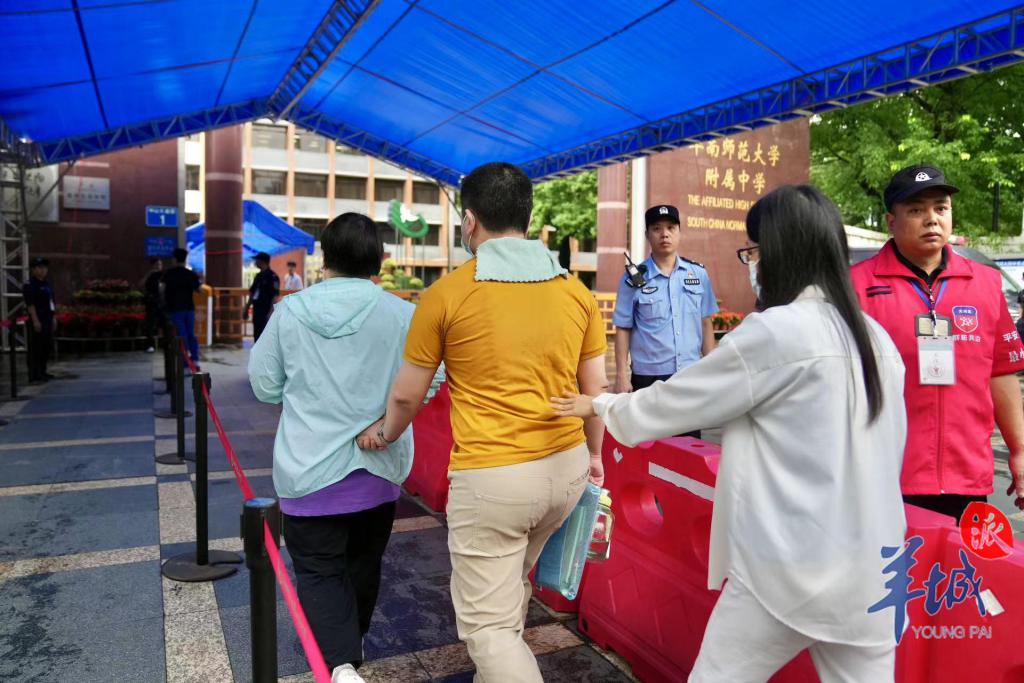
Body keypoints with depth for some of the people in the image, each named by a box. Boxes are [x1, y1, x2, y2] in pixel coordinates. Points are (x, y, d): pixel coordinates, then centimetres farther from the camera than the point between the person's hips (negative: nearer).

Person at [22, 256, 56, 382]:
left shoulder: (46, 284, 18)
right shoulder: (30, 285, -9)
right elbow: (30, 304, -16)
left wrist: (53, 318, 21)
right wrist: (35, 320, -22)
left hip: (48, 320, 9)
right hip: (38, 322, -9)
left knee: (47, 347, 14)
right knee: (36, 348, -7)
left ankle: (42, 372, 24)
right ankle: (34, 375, -5)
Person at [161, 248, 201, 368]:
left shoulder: (169, 272, -5)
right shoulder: (191, 273, 3)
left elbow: (161, 287, -14)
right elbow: (199, 289, 3)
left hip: (174, 309, -3)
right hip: (189, 308, 3)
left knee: (181, 335, -2)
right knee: (191, 334, 13)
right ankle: (195, 360, 5)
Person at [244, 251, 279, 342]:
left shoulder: (272, 277, -11)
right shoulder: (258, 276, 15)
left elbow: (275, 296, -16)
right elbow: (252, 293, 21)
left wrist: (271, 312, -21)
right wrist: (246, 309, 19)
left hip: (266, 311, -9)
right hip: (257, 310, 9)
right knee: (257, 336, 12)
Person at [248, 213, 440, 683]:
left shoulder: (290, 311, -8)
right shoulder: (402, 315, -11)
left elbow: (264, 385, 1)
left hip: (309, 469, -1)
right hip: (378, 468, 2)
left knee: (319, 569, 9)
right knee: (363, 563, 21)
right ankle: (353, 645, 41)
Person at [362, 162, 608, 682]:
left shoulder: (447, 294, -9)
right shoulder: (576, 291, 1)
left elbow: (406, 396, 2)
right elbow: (596, 390, 8)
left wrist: (383, 435, 22)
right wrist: (593, 454, 25)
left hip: (490, 477, -6)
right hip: (565, 467, 6)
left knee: (487, 622, 8)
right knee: (512, 584, 28)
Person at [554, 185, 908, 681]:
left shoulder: (775, 331, -16)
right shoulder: (877, 339, 5)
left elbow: (678, 400, -7)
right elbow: (888, 445, 13)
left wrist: (598, 405, 10)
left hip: (790, 568, -7)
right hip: (870, 569, 7)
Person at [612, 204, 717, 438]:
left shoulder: (698, 274, 3)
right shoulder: (634, 279, -4)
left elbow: (706, 323, 9)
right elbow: (623, 329, -1)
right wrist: (622, 376, -4)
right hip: (648, 377, -2)